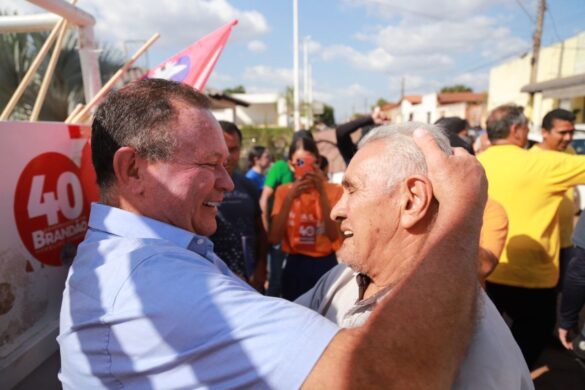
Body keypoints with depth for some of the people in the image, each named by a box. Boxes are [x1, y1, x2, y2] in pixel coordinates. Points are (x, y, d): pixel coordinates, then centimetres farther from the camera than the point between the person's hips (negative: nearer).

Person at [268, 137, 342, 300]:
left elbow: (334, 235, -16)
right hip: (295, 266, 2)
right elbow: (274, 238, -10)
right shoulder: (283, 191, 0)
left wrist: (322, 192, -22)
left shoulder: (334, 190, -5)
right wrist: (289, 198, -20)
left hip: (325, 265, -1)